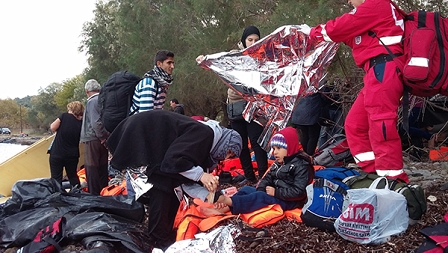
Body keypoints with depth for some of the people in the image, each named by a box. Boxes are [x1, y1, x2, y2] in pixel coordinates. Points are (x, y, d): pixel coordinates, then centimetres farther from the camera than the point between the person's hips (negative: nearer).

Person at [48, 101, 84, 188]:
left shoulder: (64, 116, -8)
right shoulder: (81, 123, 1)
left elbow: (53, 128, -9)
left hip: (57, 154, -3)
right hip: (72, 155, 3)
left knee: (56, 178, 4)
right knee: (73, 176, 20)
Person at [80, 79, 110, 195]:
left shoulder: (92, 101, -12)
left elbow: (96, 123, -22)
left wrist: (102, 137, -12)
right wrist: (106, 137, 10)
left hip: (93, 140, -8)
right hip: (103, 141, 8)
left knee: (92, 171, -3)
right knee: (102, 169, 13)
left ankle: (94, 196, -2)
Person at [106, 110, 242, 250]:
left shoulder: (206, 139, 11)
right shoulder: (204, 134, -19)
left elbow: (187, 180, 11)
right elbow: (174, 159, -28)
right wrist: (200, 174, -26)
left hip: (153, 145, 10)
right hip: (141, 135, -10)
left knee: (170, 187, 10)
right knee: (161, 189, -12)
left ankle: (165, 233, 20)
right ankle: (160, 240, -4)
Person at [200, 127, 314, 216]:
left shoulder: (301, 165, -14)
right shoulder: (278, 164, 14)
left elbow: (299, 192, -23)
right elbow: (268, 178, 10)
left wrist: (276, 192, -22)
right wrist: (260, 189, -12)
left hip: (289, 201, -9)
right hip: (275, 194, 9)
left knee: (260, 197, -30)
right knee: (247, 189, -1)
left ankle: (228, 201, -37)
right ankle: (223, 209, -22)